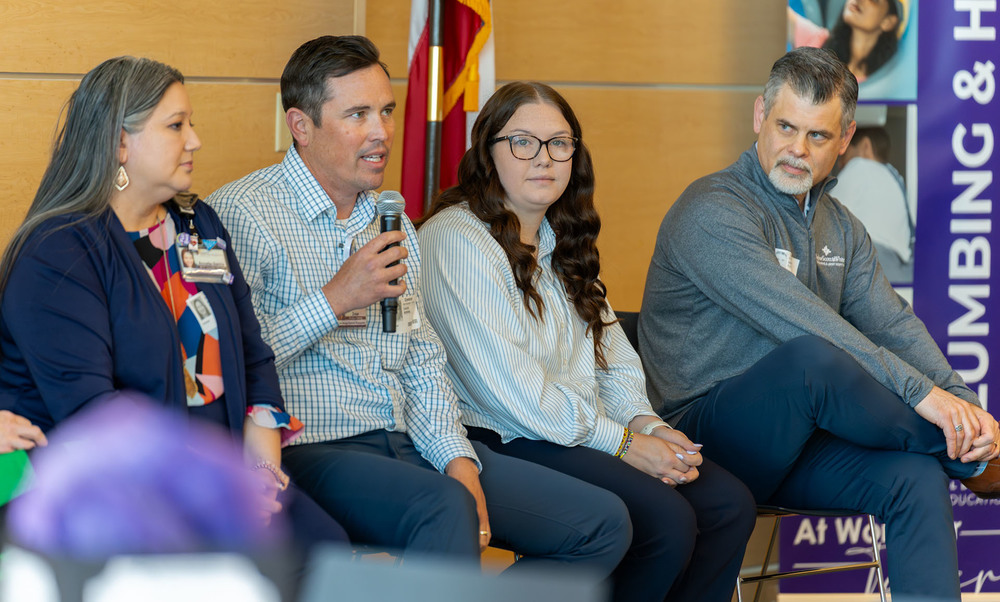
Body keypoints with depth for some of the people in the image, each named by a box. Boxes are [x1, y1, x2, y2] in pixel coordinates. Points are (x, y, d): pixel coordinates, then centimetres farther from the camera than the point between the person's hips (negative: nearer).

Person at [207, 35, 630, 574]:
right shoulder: (240, 214, -6)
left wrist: (459, 462, 3)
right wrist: (333, 302, -14)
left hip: (410, 448, 8)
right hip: (310, 449, -8)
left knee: (603, 524, -3)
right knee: (444, 508, -38)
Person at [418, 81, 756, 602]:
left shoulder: (562, 244, 21)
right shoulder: (457, 239, -10)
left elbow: (613, 359, 18)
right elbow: (509, 387, -17)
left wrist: (645, 423, -4)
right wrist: (621, 443, -15)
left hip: (584, 435, 9)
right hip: (502, 443, -9)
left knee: (729, 505, -10)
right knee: (667, 519, -26)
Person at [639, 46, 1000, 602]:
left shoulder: (839, 227, 15)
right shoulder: (712, 213, -14)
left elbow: (893, 324, 6)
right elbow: (806, 326, -24)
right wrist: (920, 393, -28)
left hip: (796, 438, 7)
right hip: (704, 430, -7)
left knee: (916, 478, -23)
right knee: (809, 356, -36)